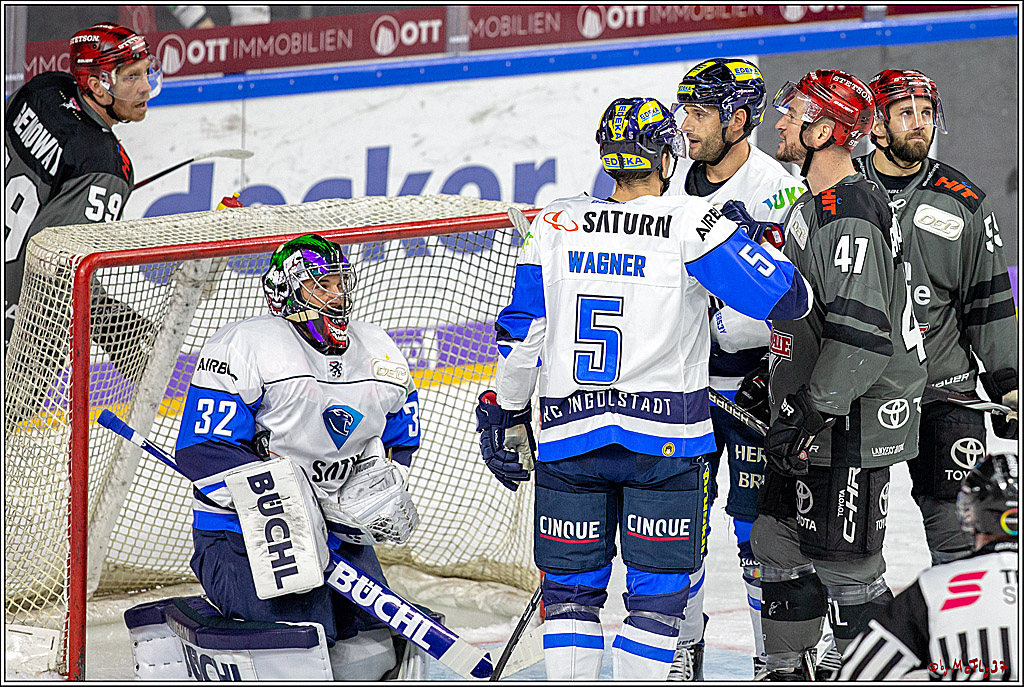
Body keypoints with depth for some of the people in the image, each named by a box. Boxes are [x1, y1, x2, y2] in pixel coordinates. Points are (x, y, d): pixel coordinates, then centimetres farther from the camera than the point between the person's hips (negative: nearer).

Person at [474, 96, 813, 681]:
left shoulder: (555, 226, 5)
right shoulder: (692, 225, -6)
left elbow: (521, 334, 8)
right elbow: (789, 299, -8)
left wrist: (507, 416, 20)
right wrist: (764, 245, 12)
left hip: (570, 435, 3)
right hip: (665, 436, -3)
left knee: (571, 586, 12)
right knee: (658, 589, 5)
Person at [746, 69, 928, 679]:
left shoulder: (848, 215, -20)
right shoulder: (814, 204, 14)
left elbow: (862, 334, -26)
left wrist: (810, 412, -24)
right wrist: (784, 389, 25)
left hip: (852, 423, -10)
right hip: (812, 412, 10)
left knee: (844, 561, -6)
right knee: (780, 544, 15)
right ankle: (789, 671, 25)